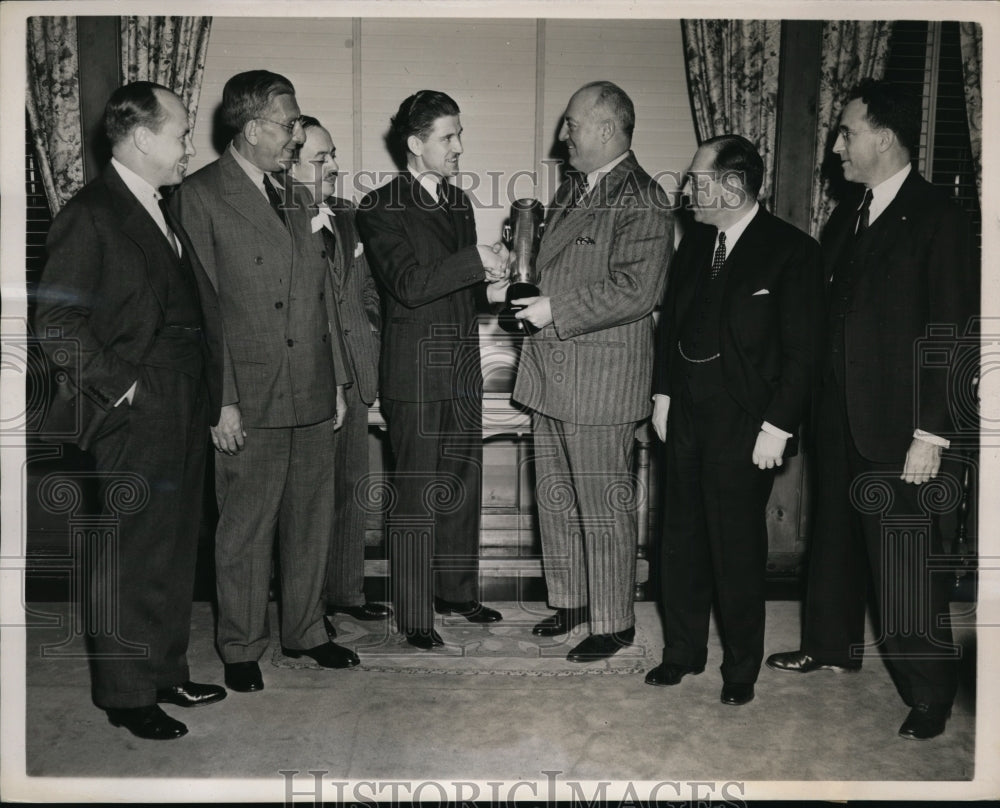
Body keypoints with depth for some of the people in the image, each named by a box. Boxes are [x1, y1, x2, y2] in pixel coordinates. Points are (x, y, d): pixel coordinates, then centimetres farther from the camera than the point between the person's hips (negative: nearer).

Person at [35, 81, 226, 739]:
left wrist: (208, 398, 9)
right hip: (134, 420, -9)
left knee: (176, 550, 16)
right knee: (128, 557, 3)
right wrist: (119, 386, -15)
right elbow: (56, 320, -17)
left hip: (184, 414, 9)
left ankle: (167, 672, 31)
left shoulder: (164, 212, 15)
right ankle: (127, 694, 17)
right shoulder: (92, 214, -12)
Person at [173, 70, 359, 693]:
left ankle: (306, 631, 31)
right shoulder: (201, 196, -6)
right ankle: (242, 648, 22)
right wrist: (220, 400, -13)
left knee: (312, 522, 14)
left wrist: (338, 378, 14)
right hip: (251, 398, -6)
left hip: (312, 395, 6)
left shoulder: (295, 197, 15)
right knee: (245, 532, 5)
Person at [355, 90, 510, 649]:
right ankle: (415, 614, 10)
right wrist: (477, 262, -20)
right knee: (417, 494, -1)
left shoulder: (459, 201, 15)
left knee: (463, 486, 14)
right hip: (416, 371, -7)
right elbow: (409, 284, -19)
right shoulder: (382, 208, -7)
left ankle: (458, 591, 30)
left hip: (464, 370, 7)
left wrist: (490, 291, 0)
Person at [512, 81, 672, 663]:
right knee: (556, 499, 17)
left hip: (602, 377, -9)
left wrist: (557, 310, -19)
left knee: (605, 507, 2)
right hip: (554, 371, 9)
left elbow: (636, 291, -21)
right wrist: (536, 301, 8)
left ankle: (614, 622, 16)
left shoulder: (641, 201, -13)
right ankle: (570, 599, 33)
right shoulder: (573, 190, 16)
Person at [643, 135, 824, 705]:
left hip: (745, 426, -6)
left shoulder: (792, 251, -10)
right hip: (688, 416, 6)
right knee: (682, 540, 13)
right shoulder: (695, 242, 9)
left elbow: (802, 353, -11)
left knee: (738, 550, 5)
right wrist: (664, 392, 9)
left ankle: (741, 667, 24)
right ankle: (683, 651, 30)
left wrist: (777, 428, -14)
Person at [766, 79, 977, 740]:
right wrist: (813, 400, 7)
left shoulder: (937, 218, -10)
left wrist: (931, 433, -17)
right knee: (836, 532, 18)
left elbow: (951, 333, -14)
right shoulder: (847, 215, 13)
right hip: (839, 413, 7)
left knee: (905, 556, -2)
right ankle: (832, 646, 35)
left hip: (896, 422, -7)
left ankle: (930, 691, 13)